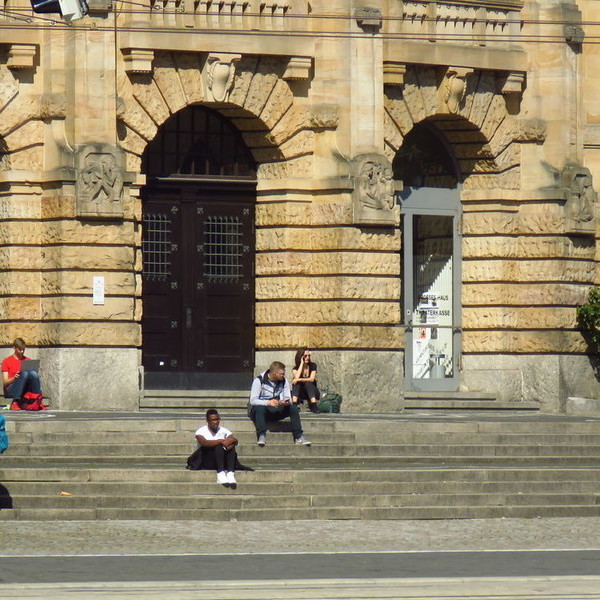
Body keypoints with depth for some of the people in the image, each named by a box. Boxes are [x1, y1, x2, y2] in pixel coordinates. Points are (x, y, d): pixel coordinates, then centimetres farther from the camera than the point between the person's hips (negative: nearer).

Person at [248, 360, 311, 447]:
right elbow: (253, 401, -19)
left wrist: (287, 402, -25)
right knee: (260, 408, -38)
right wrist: (268, 403, -35)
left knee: (293, 407, -18)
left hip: (277, 411, 4)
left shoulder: (284, 381, 4)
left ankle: (299, 437, -19)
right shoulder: (259, 380, -11)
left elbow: (288, 398, 2)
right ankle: (262, 436, -39)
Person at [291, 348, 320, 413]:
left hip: (312, 393, -1)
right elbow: (296, 377, -23)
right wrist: (302, 363, -17)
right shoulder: (295, 369, -1)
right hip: (301, 394, 1)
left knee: (308, 383, -32)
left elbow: (312, 379, -18)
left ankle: (314, 406, -45)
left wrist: (299, 380, -33)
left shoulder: (313, 366, -2)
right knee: (296, 383, -27)